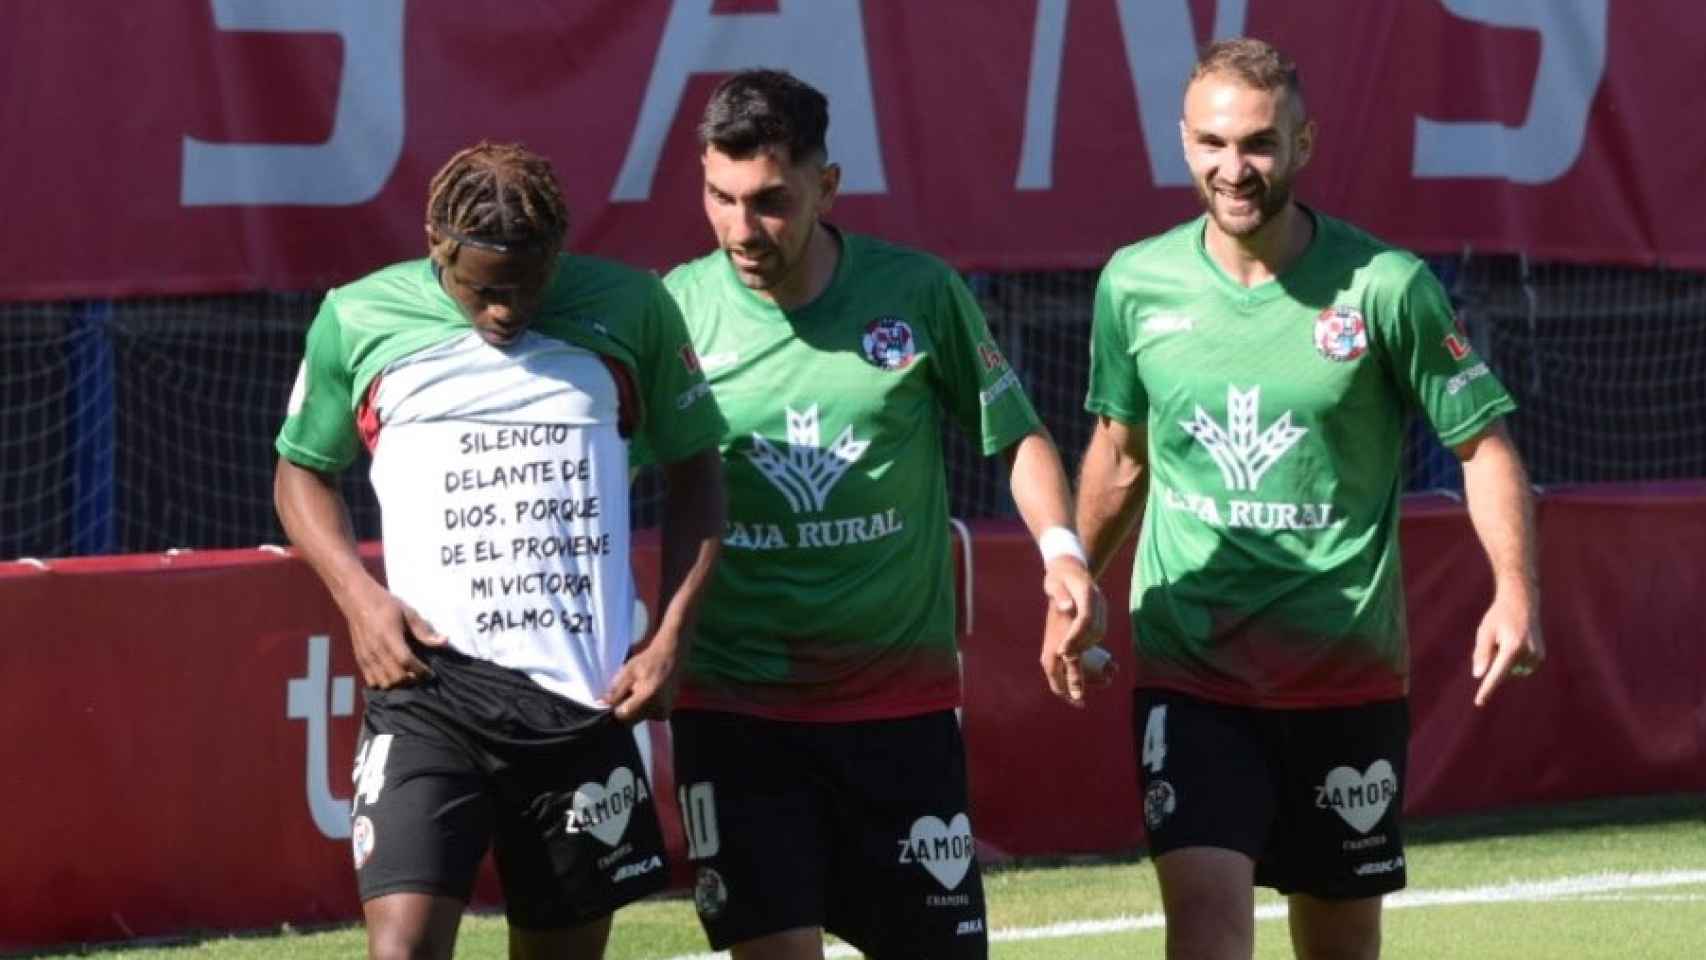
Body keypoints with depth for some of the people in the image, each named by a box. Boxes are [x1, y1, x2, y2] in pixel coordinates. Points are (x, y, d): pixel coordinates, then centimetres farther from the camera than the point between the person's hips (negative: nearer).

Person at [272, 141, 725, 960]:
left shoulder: (629, 311, 5)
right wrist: (358, 596, -1)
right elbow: (302, 470, 18)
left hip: (588, 699, 2)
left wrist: (671, 636, 3)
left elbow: (693, 469, 15)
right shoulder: (358, 321, 3)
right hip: (431, 686, -2)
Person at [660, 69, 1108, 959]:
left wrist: (1059, 549, -7)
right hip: (733, 706, -1)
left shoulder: (919, 292, -3)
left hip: (902, 695, 1)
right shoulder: (677, 308, -4)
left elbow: (1013, 433, 9)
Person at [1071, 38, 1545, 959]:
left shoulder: (1387, 287, -7)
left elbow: (1482, 441, -1)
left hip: (1347, 672, 0)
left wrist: (1515, 590, -14)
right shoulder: (1135, 284, 1)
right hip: (1187, 671, 0)